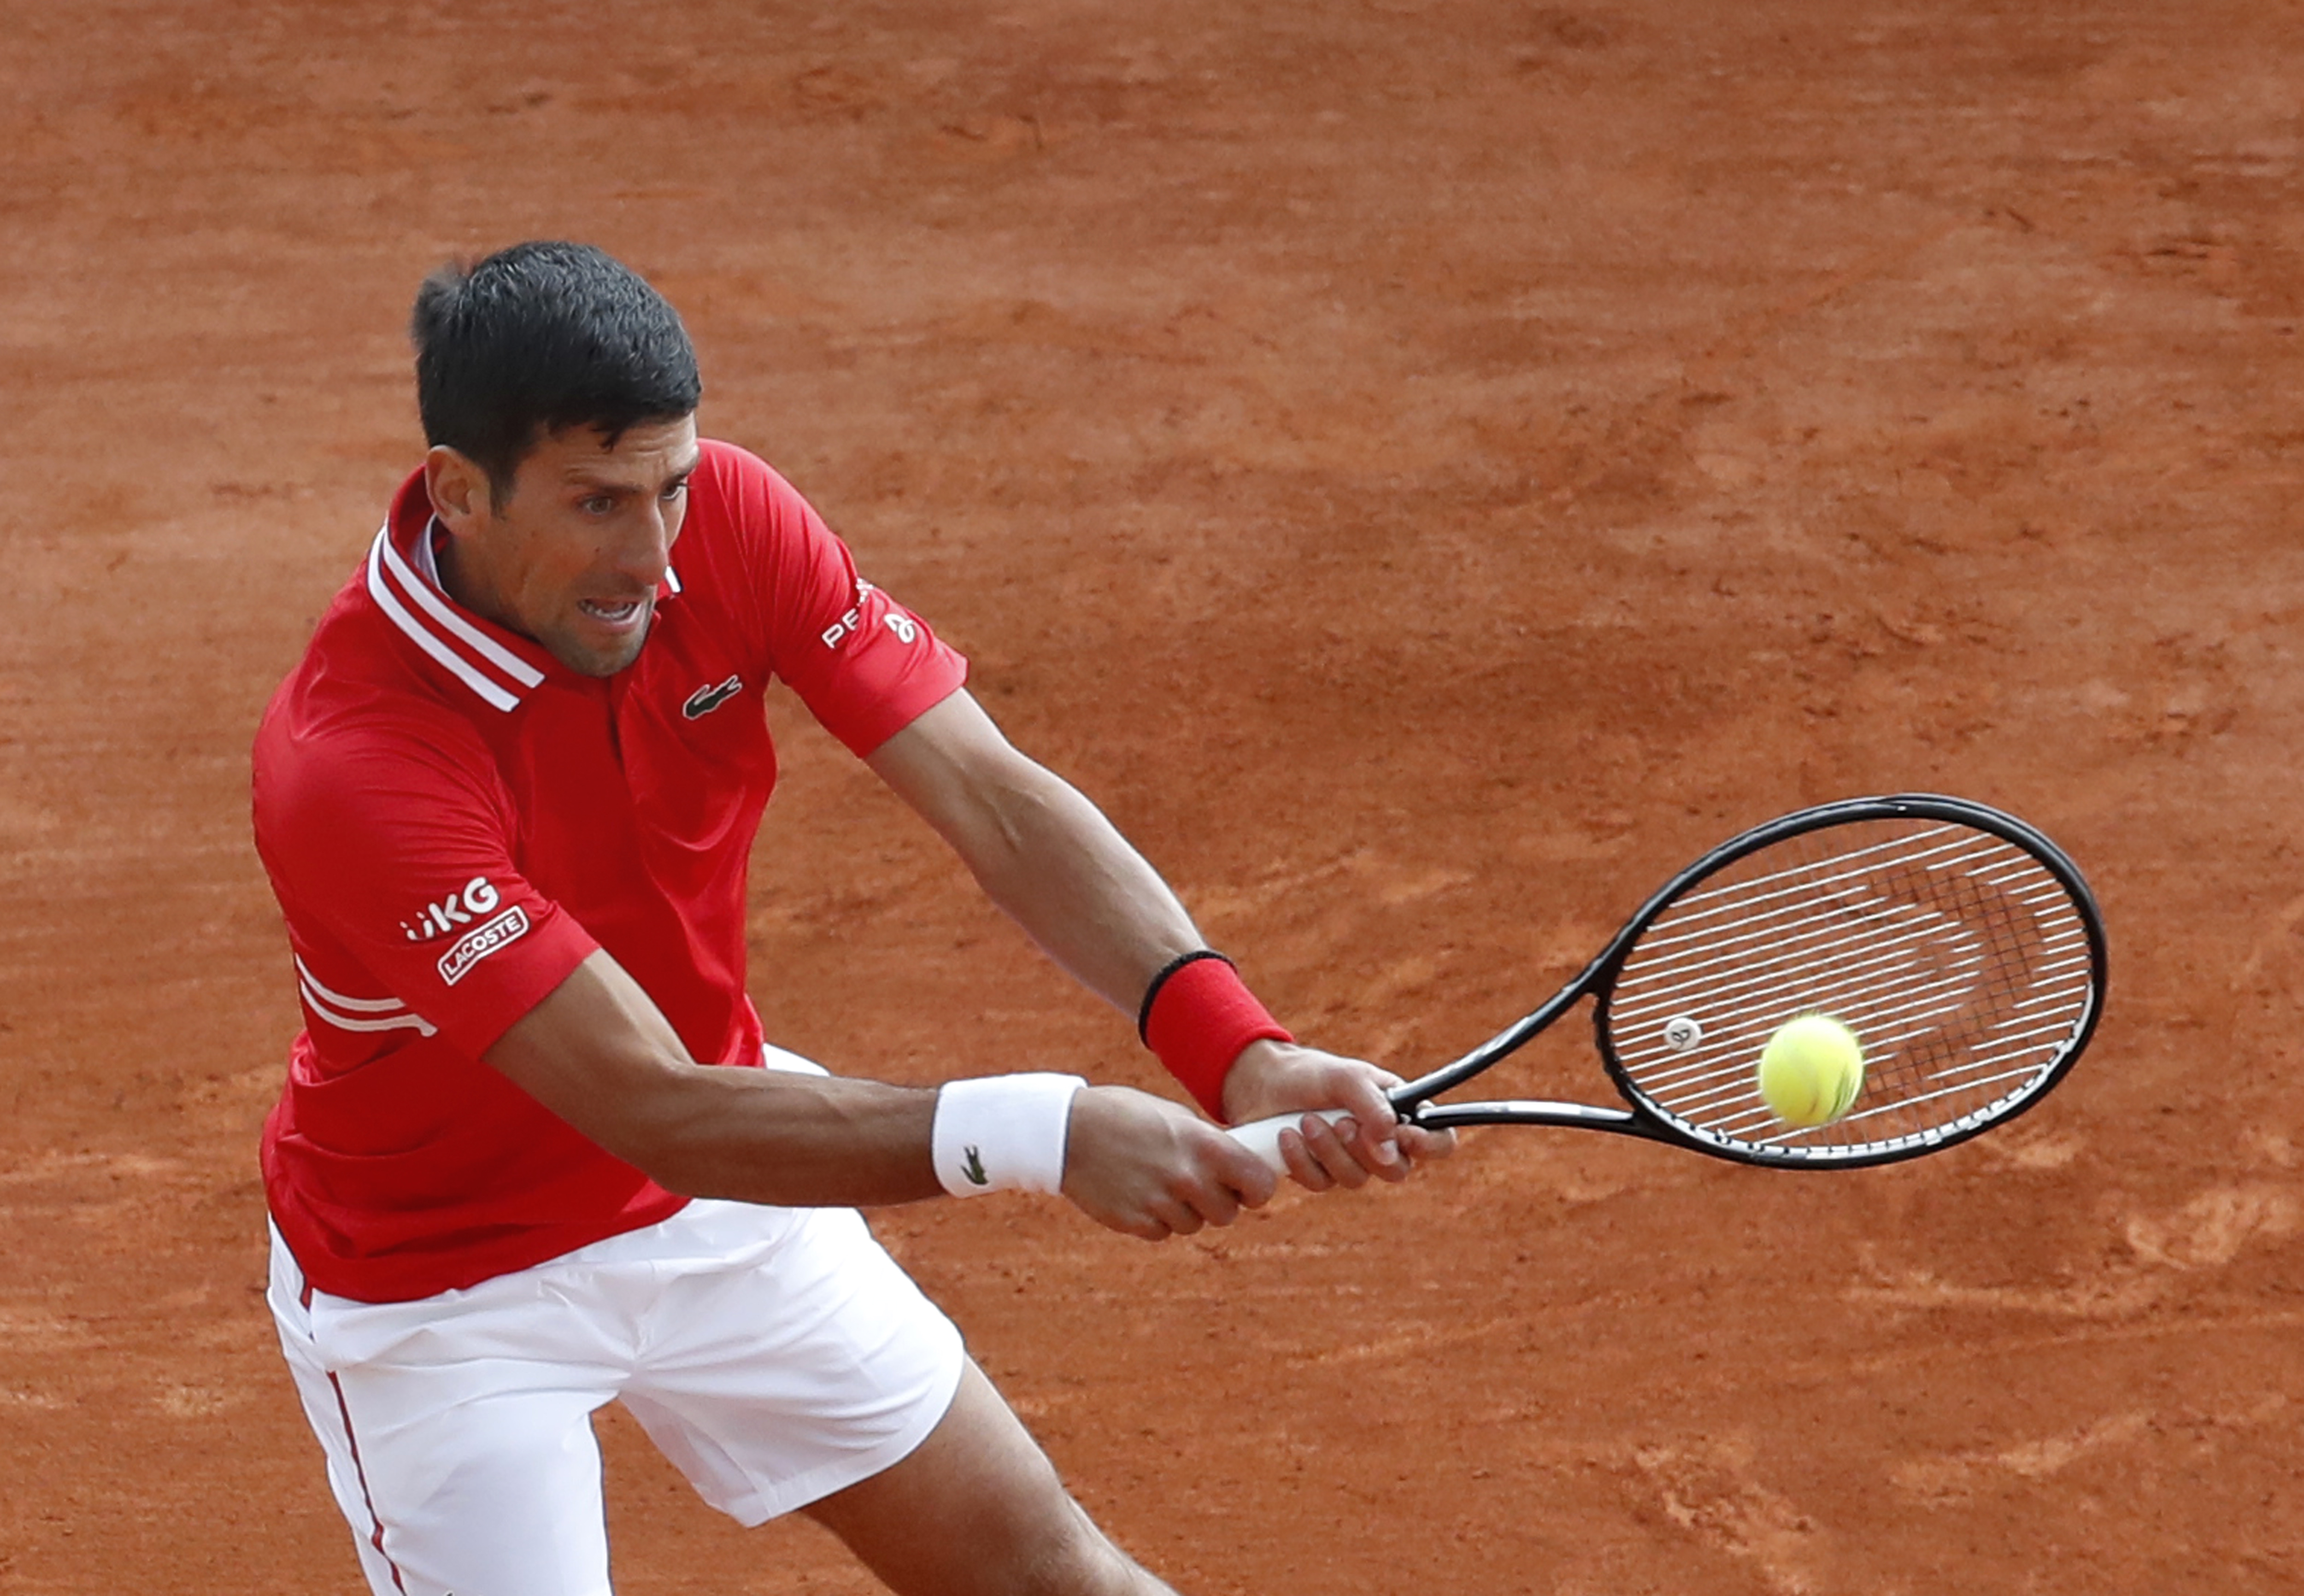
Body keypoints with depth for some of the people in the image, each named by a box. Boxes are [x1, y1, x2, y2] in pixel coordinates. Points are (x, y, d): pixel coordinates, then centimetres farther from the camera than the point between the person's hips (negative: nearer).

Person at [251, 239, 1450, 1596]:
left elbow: (995, 799, -24)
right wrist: (1042, 1136, -47)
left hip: (723, 1198, 5)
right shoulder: (348, 770, -36)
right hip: (444, 1282, -5)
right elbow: (660, 1114, -39)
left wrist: (1243, 1054, -40)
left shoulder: (725, 518, -19)